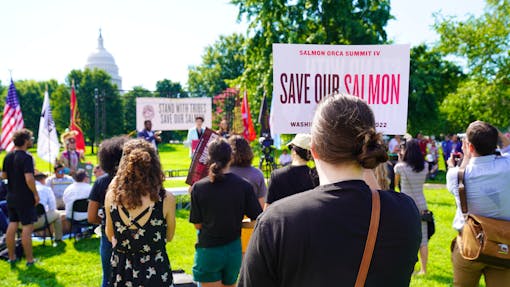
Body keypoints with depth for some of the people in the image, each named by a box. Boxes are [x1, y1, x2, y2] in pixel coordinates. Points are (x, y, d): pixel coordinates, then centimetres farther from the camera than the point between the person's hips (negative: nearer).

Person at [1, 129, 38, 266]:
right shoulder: (26, 157, -18)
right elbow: (29, 178, -24)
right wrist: (36, 194, -15)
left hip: (11, 197, 8)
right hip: (25, 198, -8)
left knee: (12, 225, 13)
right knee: (27, 227, -1)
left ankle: (11, 257, 23)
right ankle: (29, 260, 5)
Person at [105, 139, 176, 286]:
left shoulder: (112, 195, -12)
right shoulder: (166, 198, -20)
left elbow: (110, 236, 4)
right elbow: (169, 237, -2)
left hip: (121, 270, 2)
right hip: (155, 270, -2)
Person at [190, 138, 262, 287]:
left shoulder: (198, 187, -12)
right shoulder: (244, 186, -10)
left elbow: (197, 224, -7)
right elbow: (258, 220, -7)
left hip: (208, 250, -2)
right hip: (233, 249, 2)